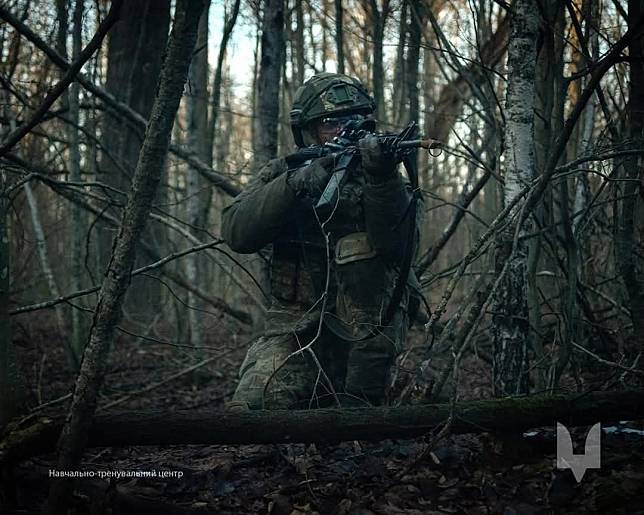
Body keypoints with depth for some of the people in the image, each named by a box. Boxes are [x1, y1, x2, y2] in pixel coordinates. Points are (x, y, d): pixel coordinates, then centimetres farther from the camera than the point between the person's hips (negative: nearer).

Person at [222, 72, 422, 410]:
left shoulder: (378, 175, 5)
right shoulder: (282, 174, 8)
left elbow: (397, 245, -12)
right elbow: (236, 233, -10)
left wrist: (382, 178, -26)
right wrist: (298, 183, -21)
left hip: (366, 330, 1)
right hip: (296, 328, 0)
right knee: (252, 407, -26)